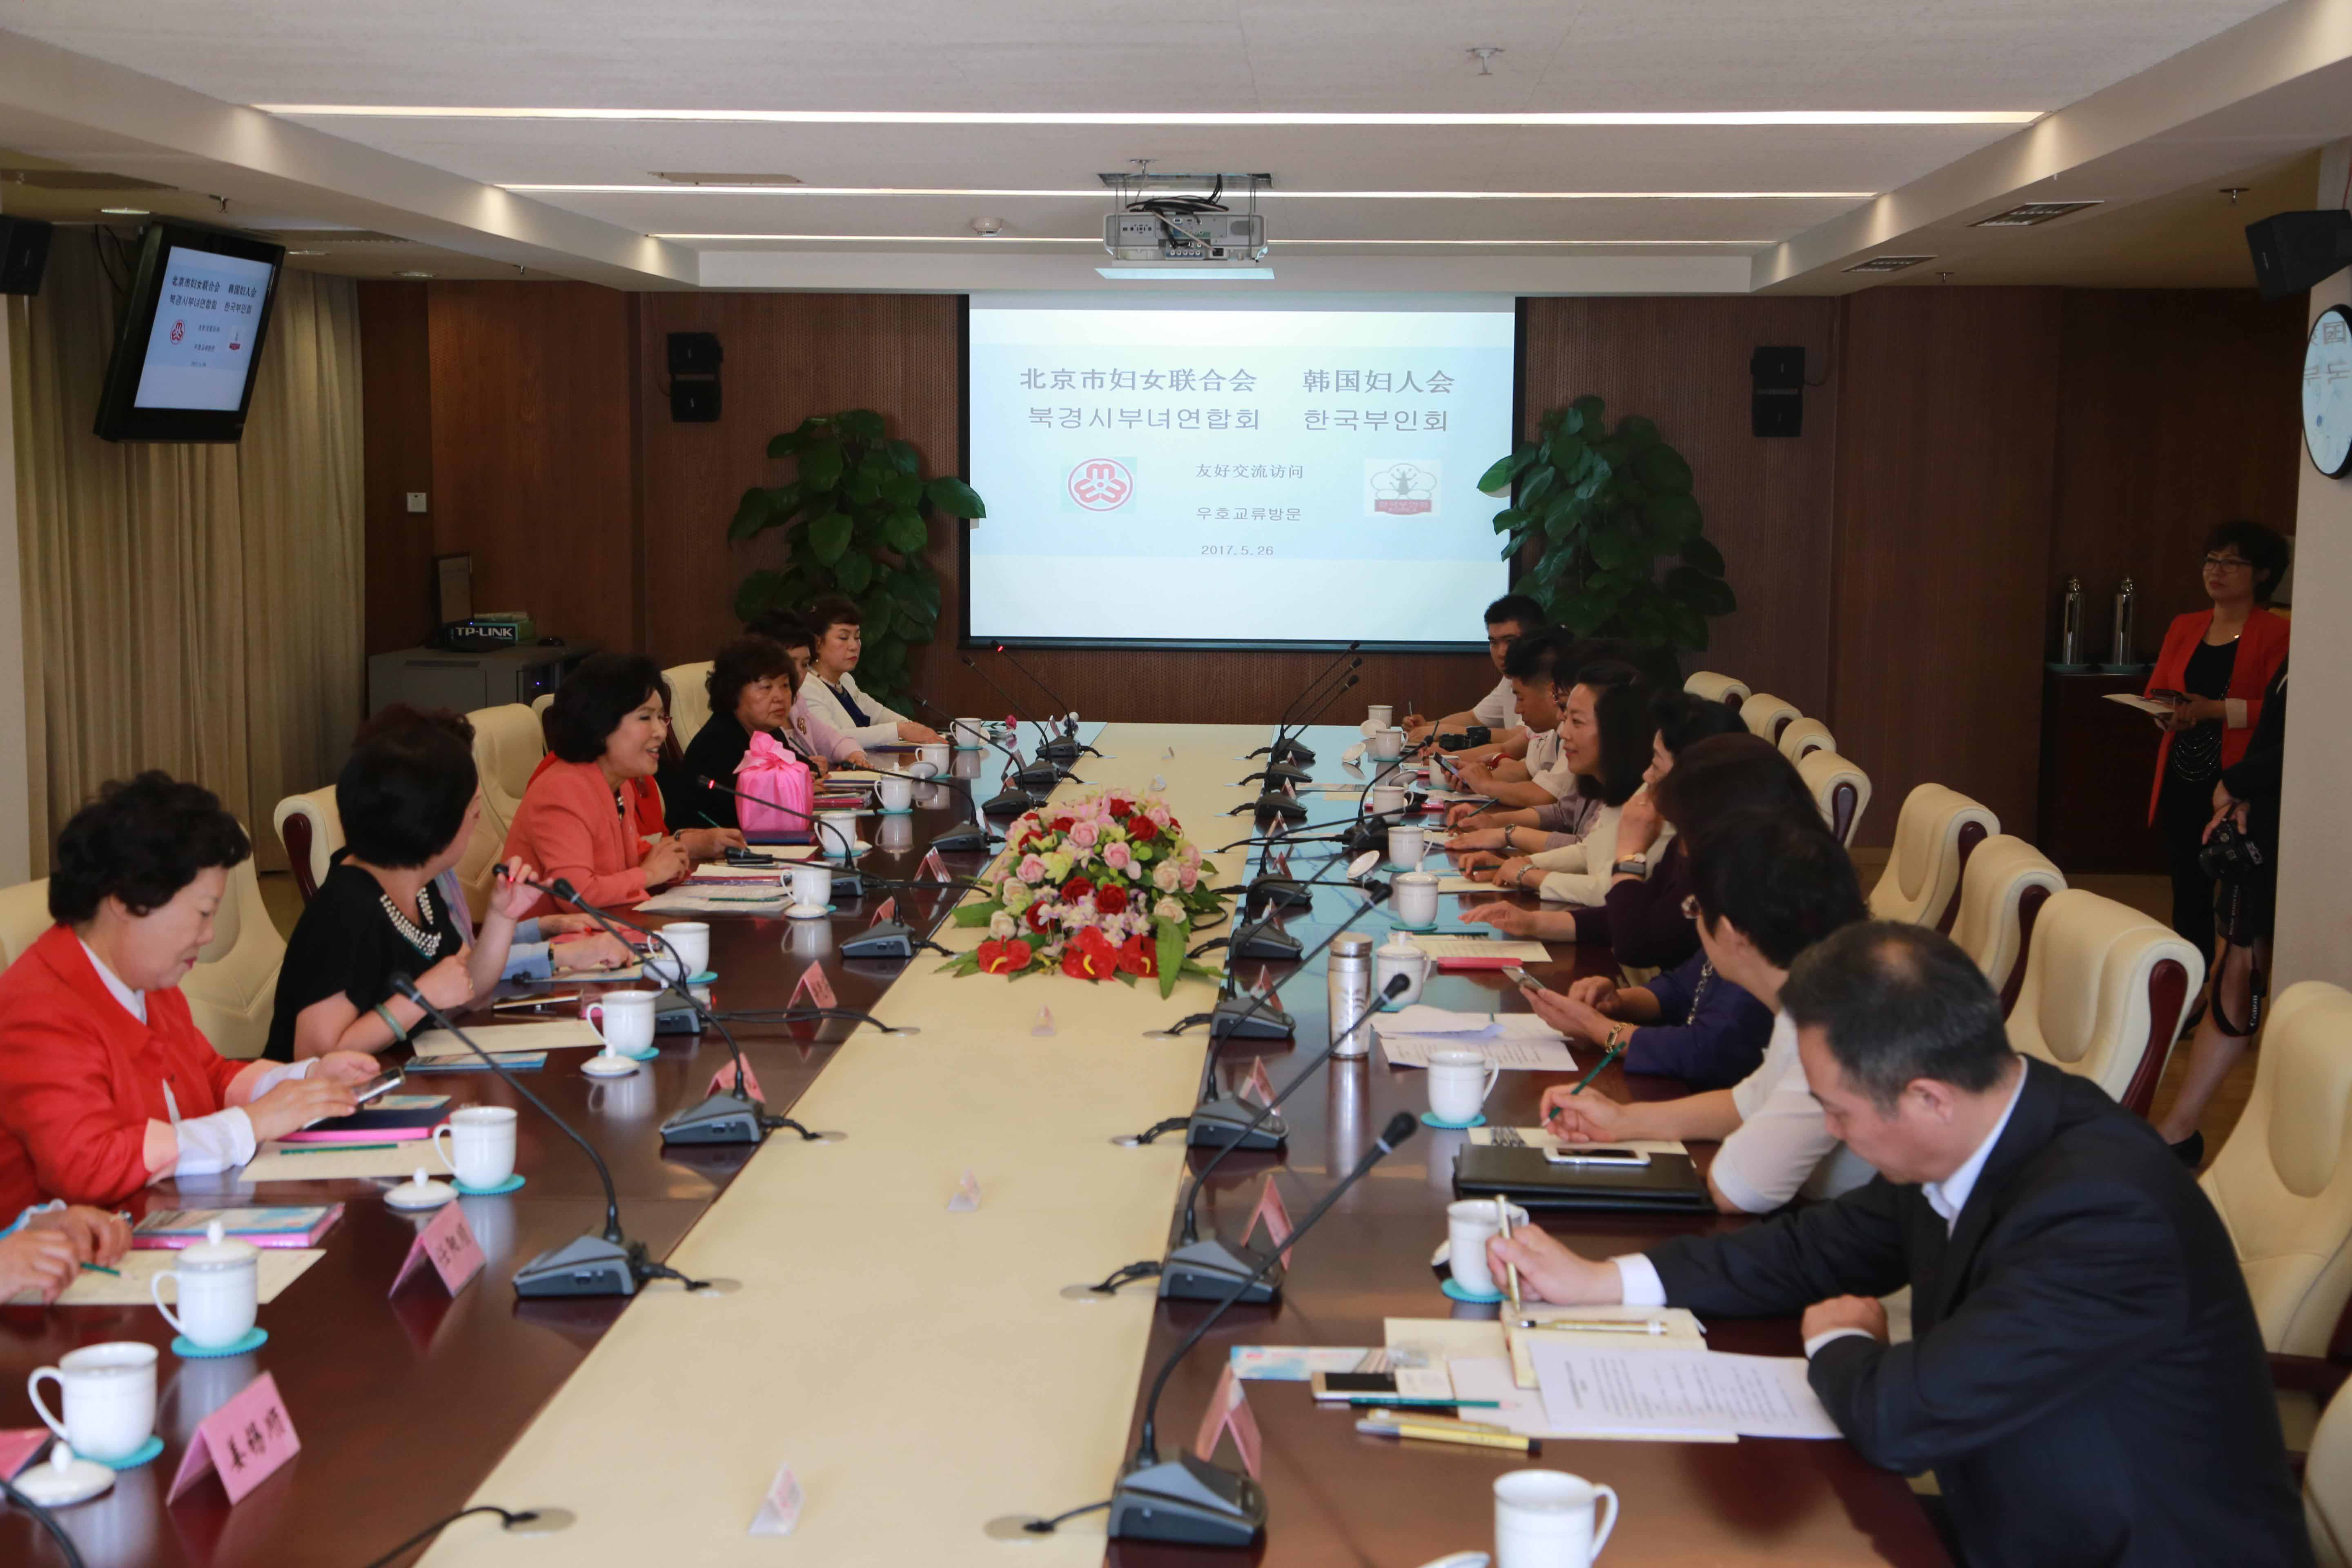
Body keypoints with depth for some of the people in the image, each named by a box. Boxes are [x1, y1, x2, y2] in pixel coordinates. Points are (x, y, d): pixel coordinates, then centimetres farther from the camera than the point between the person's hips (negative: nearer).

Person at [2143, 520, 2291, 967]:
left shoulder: (2276, 633, -3)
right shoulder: (2185, 627, 15)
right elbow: (2155, 693, 15)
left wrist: (2216, 709, -20)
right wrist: (2170, 711, -6)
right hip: (2183, 779, 6)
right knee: (2187, 891, 9)